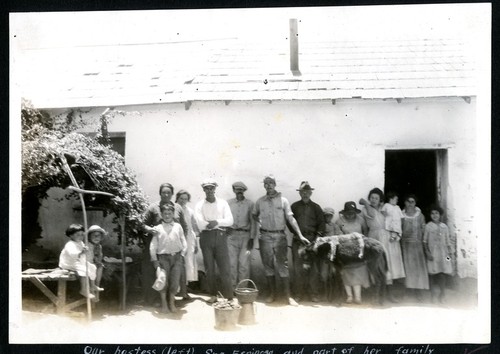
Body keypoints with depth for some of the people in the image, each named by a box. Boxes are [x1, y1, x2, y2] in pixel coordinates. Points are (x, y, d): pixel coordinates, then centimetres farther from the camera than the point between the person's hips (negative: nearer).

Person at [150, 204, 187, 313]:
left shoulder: (178, 227, 9)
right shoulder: (157, 228, 6)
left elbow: (184, 242, 11)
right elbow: (153, 246, 4)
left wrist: (182, 254, 0)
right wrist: (155, 261, -2)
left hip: (177, 257, 1)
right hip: (163, 257, -1)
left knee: (175, 281, -1)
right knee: (163, 281, -2)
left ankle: (172, 303, 16)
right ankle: (164, 304, 13)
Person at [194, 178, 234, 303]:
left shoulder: (223, 203, 9)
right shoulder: (199, 205, 5)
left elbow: (230, 220, -2)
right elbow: (201, 224, -9)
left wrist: (217, 222, -18)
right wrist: (219, 224, -9)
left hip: (220, 236, 0)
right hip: (206, 237, 0)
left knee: (225, 267, -6)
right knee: (209, 267, 3)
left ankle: (229, 296, -5)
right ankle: (213, 295, 14)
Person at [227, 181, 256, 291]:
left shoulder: (249, 204, 5)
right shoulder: (228, 203, 8)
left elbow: (252, 222, 5)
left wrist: (251, 238, -1)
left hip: (245, 235, -1)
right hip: (232, 235, 1)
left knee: (244, 263, -5)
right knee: (232, 262, 1)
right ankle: (233, 287, 9)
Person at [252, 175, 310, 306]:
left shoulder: (283, 200, 0)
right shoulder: (260, 201, 7)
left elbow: (290, 218, -4)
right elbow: (254, 214, 24)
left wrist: (300, 235, -10)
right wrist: (259, 224, 6)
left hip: (280, 236, -2)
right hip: (265, 236, 2)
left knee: (282, 265, -5)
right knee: (268, 266, 6)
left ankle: (288, 295, 0)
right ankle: (271, 294, 16)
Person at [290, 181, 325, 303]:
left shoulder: (316, 207, 11)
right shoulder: (294, 206, 10)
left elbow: (321, 224, 8)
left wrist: (317, 237, -4)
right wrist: (295, 233, -3)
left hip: (313, 241, 0)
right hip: (298, 241, 0)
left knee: (314, 268, -2)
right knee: (298, 268, 0)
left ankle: (314, 294, 5)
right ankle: (299, 293, 7)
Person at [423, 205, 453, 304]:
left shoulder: (444, 227, 8)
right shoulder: (428, 226, 0)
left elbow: (447, 241, 13)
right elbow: (425, 241, 0)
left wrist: (450, 251, 2)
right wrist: (427, 252, -9)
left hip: (443, 253, 2)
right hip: (432, 253, -2)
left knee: (443, 274, 0)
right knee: (433, 274, -1)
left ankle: (441, 295, 11)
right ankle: (433, 296, 8)